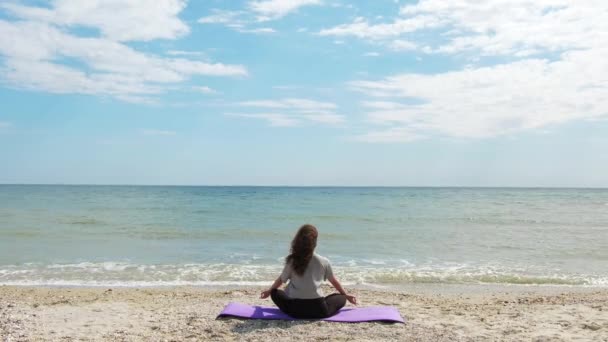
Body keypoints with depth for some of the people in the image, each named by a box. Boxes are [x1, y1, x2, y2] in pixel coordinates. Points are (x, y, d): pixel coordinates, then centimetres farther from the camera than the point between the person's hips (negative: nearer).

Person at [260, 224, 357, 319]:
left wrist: (269, 291, 38)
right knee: (341, 298, 24)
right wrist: (346, 295, 37)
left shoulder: (292, 260, 1)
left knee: (275, 293, 27)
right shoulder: (324, 262, 2)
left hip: (296, 309, 0)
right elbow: (334, 281, 17)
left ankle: (291, 311, 7)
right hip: (318, 309, 0)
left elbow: (281, 280, 16)